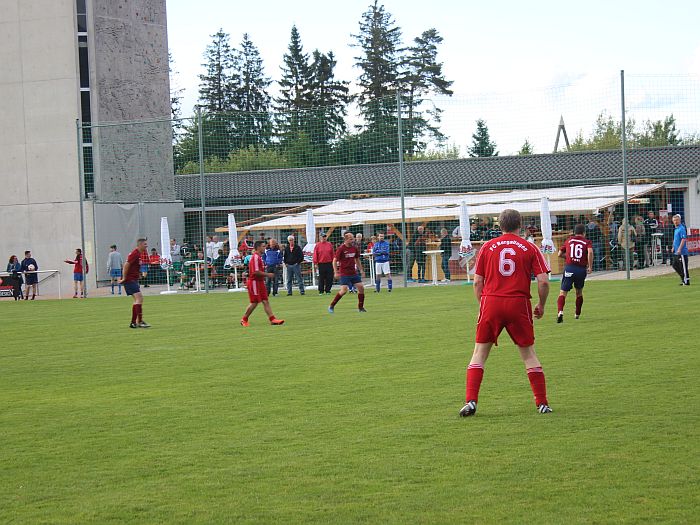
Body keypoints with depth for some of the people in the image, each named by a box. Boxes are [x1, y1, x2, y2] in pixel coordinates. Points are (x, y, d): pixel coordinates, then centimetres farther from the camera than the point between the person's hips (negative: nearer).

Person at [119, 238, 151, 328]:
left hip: (134, 279, 11)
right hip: (130, 279, -11)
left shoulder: (140, 254, 15)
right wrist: (124, 278, -19)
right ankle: (140, 321, -17)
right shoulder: (135, 254, -16)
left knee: (137, 300, 13)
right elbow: (126, 265, -21)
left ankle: (133, 323, 16)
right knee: (139, 298, -16)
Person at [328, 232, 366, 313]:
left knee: (361, 287, -2)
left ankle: (360, 307, 10)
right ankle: (331, 306, -2)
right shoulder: (341, 249, -11)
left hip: (353, 272, 6)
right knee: (344, 290, -16)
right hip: (344, 273, -6)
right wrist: (336, 272, -14)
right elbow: (335, 261, -8)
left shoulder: (355, 248, 6)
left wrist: (361, 270, 16)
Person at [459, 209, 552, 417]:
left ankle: (471, 401, -3)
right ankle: (542, 404, 10)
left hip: (491, 302, 0)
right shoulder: (530, 248, 4)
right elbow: (543, 281, -2)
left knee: (479, 354, 8)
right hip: (519, 305, 0)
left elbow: (477, 282, 5)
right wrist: (541, 306, 12)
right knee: (528, 354, 11)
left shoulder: (487, 247, 7)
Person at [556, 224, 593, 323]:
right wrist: (590, 267, -9)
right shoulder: (587, 242, 6)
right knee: (579, 292, 22)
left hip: (569, 268, 0)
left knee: (563, 292, -4)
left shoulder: (569, 240, 13)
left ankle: (560, 311, -28)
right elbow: (590, 252, -15)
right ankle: (577, 314, 30)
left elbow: (560, 254, 17)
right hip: (582, 269, 0)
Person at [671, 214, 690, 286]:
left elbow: (683, 239, -21)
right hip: (676, 252, 10)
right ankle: (683, 278, 24)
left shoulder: (681, 228, -14)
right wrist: (674, 247, 20)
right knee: (675, 265, 15)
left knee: (683, 267, -6)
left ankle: (686, 281, 1)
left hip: (682, 252, -10)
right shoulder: (676, 229, 15)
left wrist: (679, 249, -25)